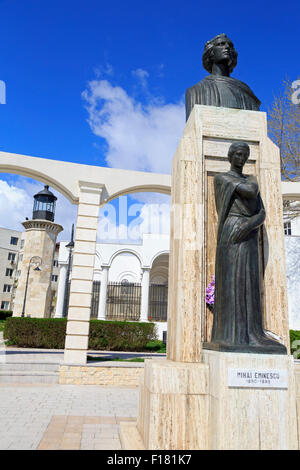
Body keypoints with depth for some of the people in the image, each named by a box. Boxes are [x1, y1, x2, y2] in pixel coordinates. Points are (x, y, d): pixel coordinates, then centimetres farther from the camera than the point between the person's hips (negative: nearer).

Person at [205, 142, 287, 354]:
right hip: (231, 233, -6)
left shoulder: (251, 180, 24)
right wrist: (253, 183, 15)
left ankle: (251, 334, 2)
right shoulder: (221, 178, 6)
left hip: (249, 237, 6)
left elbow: (262, 214, 10)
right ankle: (229, 336, -9)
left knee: (250, 284, 0)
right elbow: (249, 192, -11)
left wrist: (248, 225, -13)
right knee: (231, 282, -11)